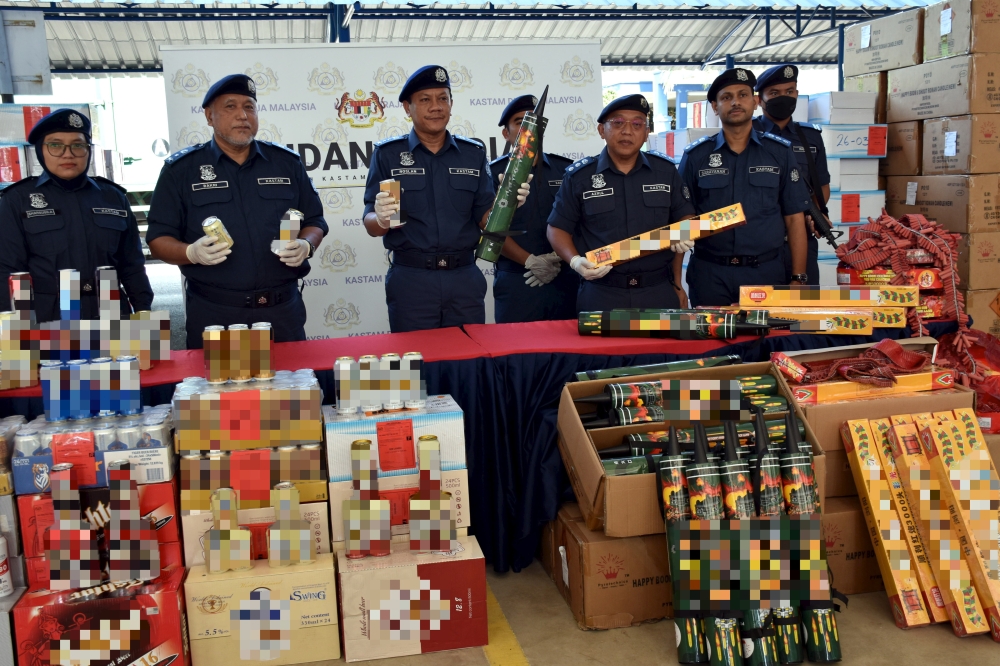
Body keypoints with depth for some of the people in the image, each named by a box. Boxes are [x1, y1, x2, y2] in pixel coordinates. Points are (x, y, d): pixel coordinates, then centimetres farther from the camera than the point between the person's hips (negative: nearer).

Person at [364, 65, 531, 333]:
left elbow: (483, 219, 7)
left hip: (465, 278, 2)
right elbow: (371, 224, -1)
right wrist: (381, 219, -23)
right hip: (410, 280, -2)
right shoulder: (388, 154, 1)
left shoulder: (473, 153, 8)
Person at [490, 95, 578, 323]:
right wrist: (530, 261, -14)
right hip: (515, 282, -2)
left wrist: (558, 259, -6)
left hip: (566, 280, 3)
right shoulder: (494, 173, 4)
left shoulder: (567, 170, 12)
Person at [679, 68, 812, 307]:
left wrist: (798, 279, -1)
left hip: (766, 271, 1)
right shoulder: (695, 156, 4)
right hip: (710, 273, 0)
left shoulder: (780, 153, 5)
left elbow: (794, 219, 5)